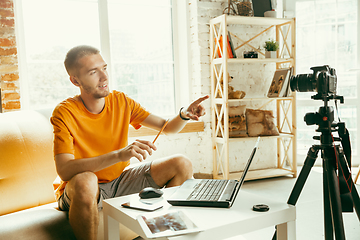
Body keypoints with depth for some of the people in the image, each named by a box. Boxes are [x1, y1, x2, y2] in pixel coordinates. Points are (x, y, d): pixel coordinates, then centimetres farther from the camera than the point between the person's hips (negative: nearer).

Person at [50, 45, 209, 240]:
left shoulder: (121, 101, -4)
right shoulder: (64, 113, -18)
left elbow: (167, 127, 0)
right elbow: (64, 170, -31)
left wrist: (184, 114, -23)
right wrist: (119, 154, -42)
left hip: (120, 180, 5)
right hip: (82, 190, -4)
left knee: (182, 165, -7)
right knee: (85, 181, -41)